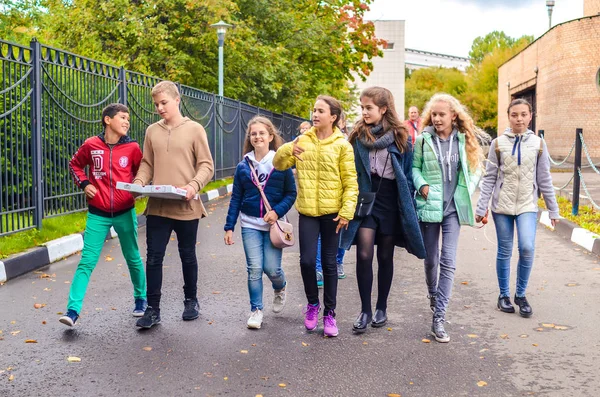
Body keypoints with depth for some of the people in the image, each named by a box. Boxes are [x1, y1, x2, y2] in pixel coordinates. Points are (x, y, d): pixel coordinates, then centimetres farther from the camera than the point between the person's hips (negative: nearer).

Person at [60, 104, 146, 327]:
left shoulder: (132, 147, -3)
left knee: (133, 258, 13)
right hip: (97, 214, -1)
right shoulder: (91, 145, -3)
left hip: (125, 213, 1)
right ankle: (73, 310, -2)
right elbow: (74, 164, 14)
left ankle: (141, 299, 31)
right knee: (87, 261, -4)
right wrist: (83, 183, -1)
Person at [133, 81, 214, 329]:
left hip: (186, 207, -3)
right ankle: (152, 309, 9)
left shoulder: (194, 130, -3)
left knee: (187, 255, 12)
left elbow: (206, 166, -5)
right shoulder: (152, 131, 8)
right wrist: (139, 183, -7)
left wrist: (194, 186, -22)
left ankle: (191, 301, 30)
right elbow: (147, 164, 12)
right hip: (157, 206, 3)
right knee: (153, 258, 1)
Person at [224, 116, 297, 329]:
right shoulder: (243, 166, 3)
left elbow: (291, 193, -1)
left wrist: (277, 211, -17)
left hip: (273, 224, -2)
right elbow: (236, 198, 6)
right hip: (250, 225, 2)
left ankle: (280, 289, 33)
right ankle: (256, 310, 12)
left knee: (271, 268, -2)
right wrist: (229, 227, 3)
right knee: (254, 269, -3)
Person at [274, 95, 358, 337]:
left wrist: (346, 211, -12)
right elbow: (279, 165, 4)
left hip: (331, 212, -2)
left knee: (329, 263, 6)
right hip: (307, 211, 2)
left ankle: (329, 313, 19)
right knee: (307, 260, -4)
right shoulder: (303, 140, 5)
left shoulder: (342, 145, -4)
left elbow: (351, 181, -5)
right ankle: (312, 303, 21)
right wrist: (287, 150, -17)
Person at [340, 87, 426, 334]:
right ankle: (365, 310, 1)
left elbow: (408, 172, 2)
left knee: (385, 256, 9)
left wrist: (408, 206, -1)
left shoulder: (400, 136, -2)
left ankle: (381, 307, 24)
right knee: (364, 254, -11)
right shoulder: (357, 136, 2)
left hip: (390, 202, 0)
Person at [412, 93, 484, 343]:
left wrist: (466, 191, -2)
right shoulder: (423, 140, -1)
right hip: (429, 205, 0)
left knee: (448, 261, -8)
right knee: (431, 259, 12)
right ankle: (433, 295, 42)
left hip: (453, 207, 0)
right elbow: (414, 167, 6)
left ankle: (438, 318, -7)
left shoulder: (464, 140, 1)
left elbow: (474, 169, 10)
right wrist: (422, 185, -10)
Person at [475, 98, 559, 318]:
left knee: (527, 248, -13)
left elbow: (544, 179, 6)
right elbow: (489, 178, 1)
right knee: (504, 252, 5)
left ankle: (521, 294, 6)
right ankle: (504, 294, 22)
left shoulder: (538, 143, 2)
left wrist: (553, 209, 6)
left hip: (527, 205, 0)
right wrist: (481, 208, -3)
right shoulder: (498, 143, -1)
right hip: (502, 205, 0)